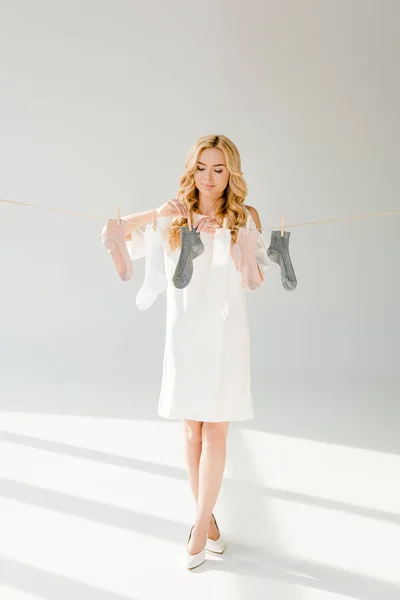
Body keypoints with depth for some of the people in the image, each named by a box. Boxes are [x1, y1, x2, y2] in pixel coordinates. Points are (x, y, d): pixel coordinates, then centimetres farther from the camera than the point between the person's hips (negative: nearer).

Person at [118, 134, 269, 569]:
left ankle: (200, 526, 12)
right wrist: (155, 215, -17)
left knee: (215, 432, -1)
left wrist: (225, 236, -20)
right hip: (185, 335, 1)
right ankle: (206, 517, 25)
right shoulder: (173, 219, 4)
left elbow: (256, 278, -8)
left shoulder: (245, 217, 2)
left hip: (227, 335, -1)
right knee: (192, 430, 8)